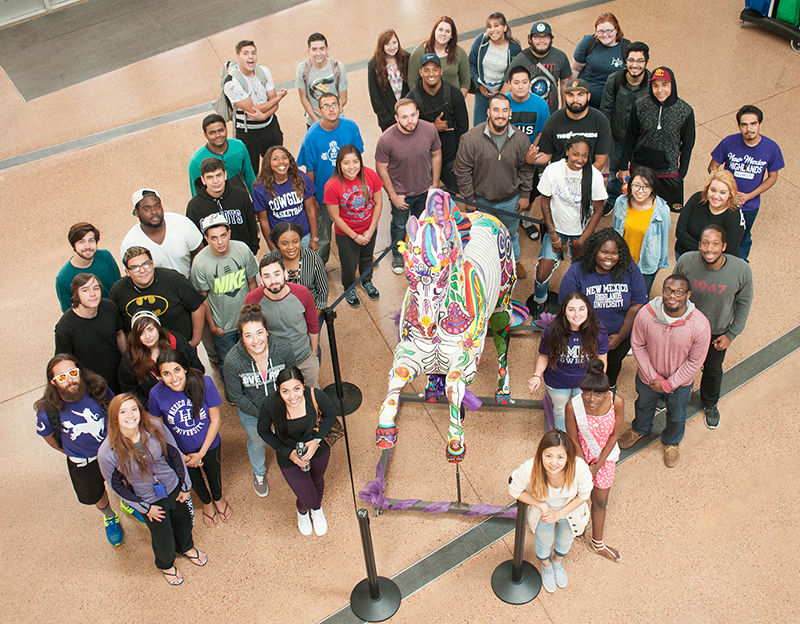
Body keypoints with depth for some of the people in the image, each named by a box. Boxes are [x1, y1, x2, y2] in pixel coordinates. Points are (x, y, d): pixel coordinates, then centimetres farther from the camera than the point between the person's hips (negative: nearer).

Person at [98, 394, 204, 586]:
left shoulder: (154, 427, -26)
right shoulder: (107, 453, -31)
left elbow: (175, 455, -8)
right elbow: (116, 485, -14)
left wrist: (185, 485, 0)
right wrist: (144, 508, -8)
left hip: (174, 488, 2)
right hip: (150, 501, -2)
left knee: (184, 521, 29)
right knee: (164, 541, 19)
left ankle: (187, 548, 65)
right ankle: (166, 565, 57)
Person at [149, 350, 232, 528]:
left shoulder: (204, 383, -31)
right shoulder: (157, 393, -29)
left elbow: (215, 419, -19)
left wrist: (201, 454, -14)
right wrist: (179, 455, -12)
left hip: (209, 445, 0)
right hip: (180, 451, 1)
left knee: (213, 473, 28)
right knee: (194, 479, 29)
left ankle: (218, 498, 64)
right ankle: (206, 503, 63)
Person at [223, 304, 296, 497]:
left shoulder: (283, 348, -30)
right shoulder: (233, 360, -34)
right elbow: (235, 395, -19)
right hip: (251, 412, 0)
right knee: (257, 441, 29)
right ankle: (259, 473, 63)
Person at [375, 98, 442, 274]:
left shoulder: (429, 130, -22)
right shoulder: (386, 139, -30)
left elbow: (436, 155, -4)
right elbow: (381, 169, -16)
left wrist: (435, 184, 1)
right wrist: (393, 196, -12)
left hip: (425, 191, 3)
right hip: (401, 193, -2)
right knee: (399, 226, 23)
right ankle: (397, 255, 52)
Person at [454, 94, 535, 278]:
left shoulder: (521, 139, -13)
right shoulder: (472, 138, -22)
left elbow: (526, 169, 0)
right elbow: (462, 170, -13)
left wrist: (525, 195, 2)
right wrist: (469, 198, -9)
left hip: (511, 201, 2)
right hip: (481, 200, -2)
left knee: (511, 234, 26)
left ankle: (514, 260, 54)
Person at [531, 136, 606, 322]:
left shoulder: (594, 176, -17)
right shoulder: (552, 170, -16)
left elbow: (598, 210, -7)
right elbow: (545, 203, -4)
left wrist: (582, 240, -7)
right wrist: (553, 235, -7)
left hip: (582, 232, 0)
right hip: (556, 228, 0)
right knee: (542, 273, -8)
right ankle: (540, 304, 23)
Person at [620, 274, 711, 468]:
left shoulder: (700, 325, -33)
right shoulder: (646, 314, -30)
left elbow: (695, 361, -19)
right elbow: (637, 345, -13)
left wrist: (669, 384, -15)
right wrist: (652, 377, -13)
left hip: (679, 382, -1)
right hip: (648, 377, 1)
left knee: (676, 416, 28)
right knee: (644, 405, 32)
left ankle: (671, 442, 60)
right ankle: (639, 429, 65)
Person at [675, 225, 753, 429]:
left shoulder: (741, 270, -28)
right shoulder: (686, 261, -28)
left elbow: (744, 303, -9)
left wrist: (731, 334, -5)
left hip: (717, 333, 0)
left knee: (713, 370, 24)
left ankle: (710, 404, 55)